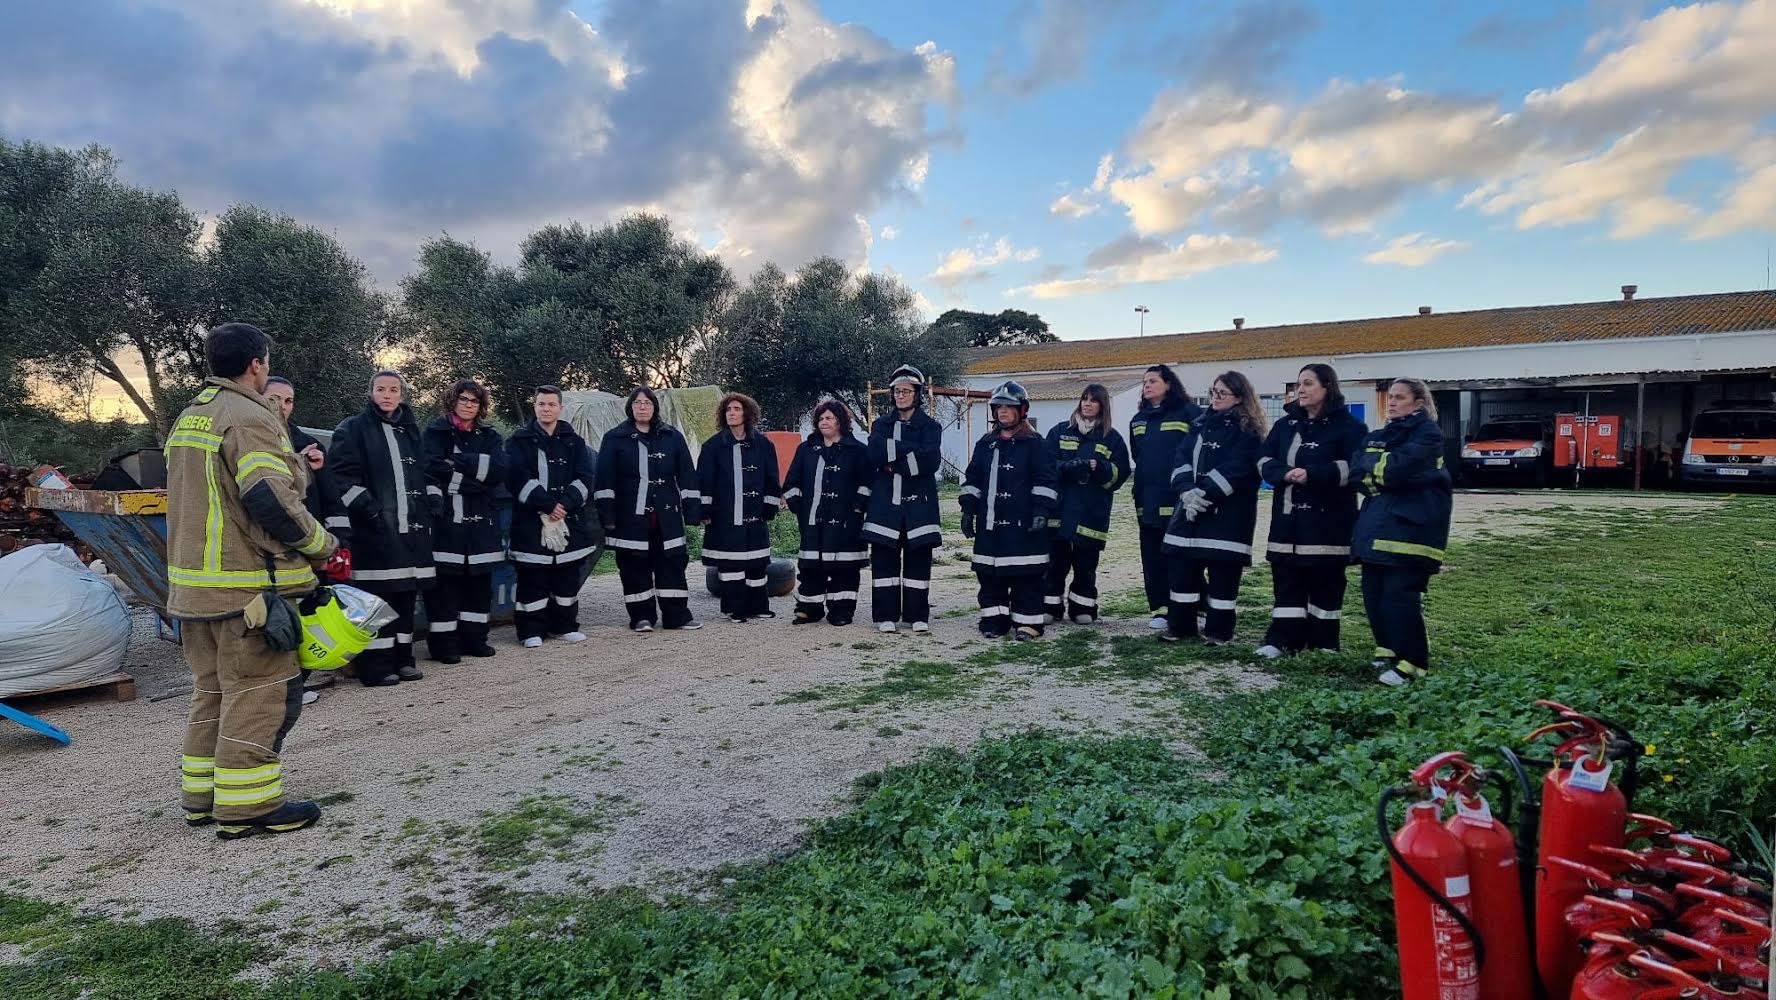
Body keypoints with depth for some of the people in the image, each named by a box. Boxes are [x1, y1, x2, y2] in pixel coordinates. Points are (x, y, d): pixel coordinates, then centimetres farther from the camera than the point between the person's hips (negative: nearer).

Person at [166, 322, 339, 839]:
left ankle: (201, 796, 25)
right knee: (258, 694, -3)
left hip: (192, 583, 10)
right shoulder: (250, 418, -14)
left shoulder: (187, 420, 17)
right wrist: (323, 545, -12)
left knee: (213, 689, 18)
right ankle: (246, 804, 1)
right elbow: (271, 502, -24)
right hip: (248, 585, -10)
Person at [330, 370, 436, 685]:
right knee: (376, 597, -7)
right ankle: (375, 665, -1)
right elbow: (343, 475, -7)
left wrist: (433, 497, 10)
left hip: (411, 527, 6)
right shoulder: (352, 429, 2)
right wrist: (366, 506, -16)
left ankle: (402, 659, 16)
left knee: (405, 594, 8)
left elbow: (426, 471, 27)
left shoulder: (410, 431, 20)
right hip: (374, 529, -6)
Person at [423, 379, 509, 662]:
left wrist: (459, 461, -13)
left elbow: (499, 469, -5)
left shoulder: (489, 437, 14)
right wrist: (476, 475, -13)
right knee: (444, 580, -4)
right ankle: (443, 643, 4)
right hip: (446, 518, -4)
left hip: (481, 520, 4)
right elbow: (433, 469, -13)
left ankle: (473, 638, 19)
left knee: (479, 581, 8)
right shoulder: (436, 432, 4)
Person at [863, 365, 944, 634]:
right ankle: (886, 615, 7)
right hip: (885, 501, 1)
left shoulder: (930, 426, 6)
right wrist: (910, 449, -15)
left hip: (918, 502, -1)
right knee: (884, 559, 0)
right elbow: (875, 455, -7)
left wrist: (893, 456, -12)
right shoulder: (881, 424, 13)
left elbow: (931, 460, -11)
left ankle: (917, 615, 10)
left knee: (918, 559, 1)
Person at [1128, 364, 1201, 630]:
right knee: (1153, 559, 9)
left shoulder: (1189, 412, -5)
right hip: (1148, 501, 6)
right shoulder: (1138, 419, 16)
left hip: (1178, 499, -6)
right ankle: (1160, 609, 17)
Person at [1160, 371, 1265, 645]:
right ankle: (1180, 624, 17)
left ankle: (1219, 630, 10)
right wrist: (1187, 490, -11)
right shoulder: (1200, 424, 15)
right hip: (1190, 509, 6)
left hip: (1228, 512, -6)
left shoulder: (1247, 431, -4)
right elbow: (1182, 457, 5)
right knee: (1182, 566, 6)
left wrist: (1205, 494, -20)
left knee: (1222, 570, -1)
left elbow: (1234, 468, -15)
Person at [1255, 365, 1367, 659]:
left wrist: (1312, 475, -23)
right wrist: (1284, 473, -14)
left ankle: (1323, 643, 13)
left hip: (1327, 519, -5)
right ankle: (1283, 639, 8)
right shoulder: (1285, 424, 14)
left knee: (1325, 581, 3)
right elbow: (1265, 461, 8)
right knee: (1286, 579, 5)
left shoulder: (1348, 426, -3)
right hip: (1287, 517, 5)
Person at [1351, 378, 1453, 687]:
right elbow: (1357, 470, 4)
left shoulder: (1428, 433, -3)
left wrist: (1375, 469, -1)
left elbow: (1401, 468, -18)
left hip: (1410, 526, -7)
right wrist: (1386, 472, -12)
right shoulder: (1377, 437, 19)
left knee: (1401, 596, -11)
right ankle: (1389, 650, 24)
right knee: (1373, 593, 7)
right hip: (1376, 527, 7)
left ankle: (1412, 662, -2)